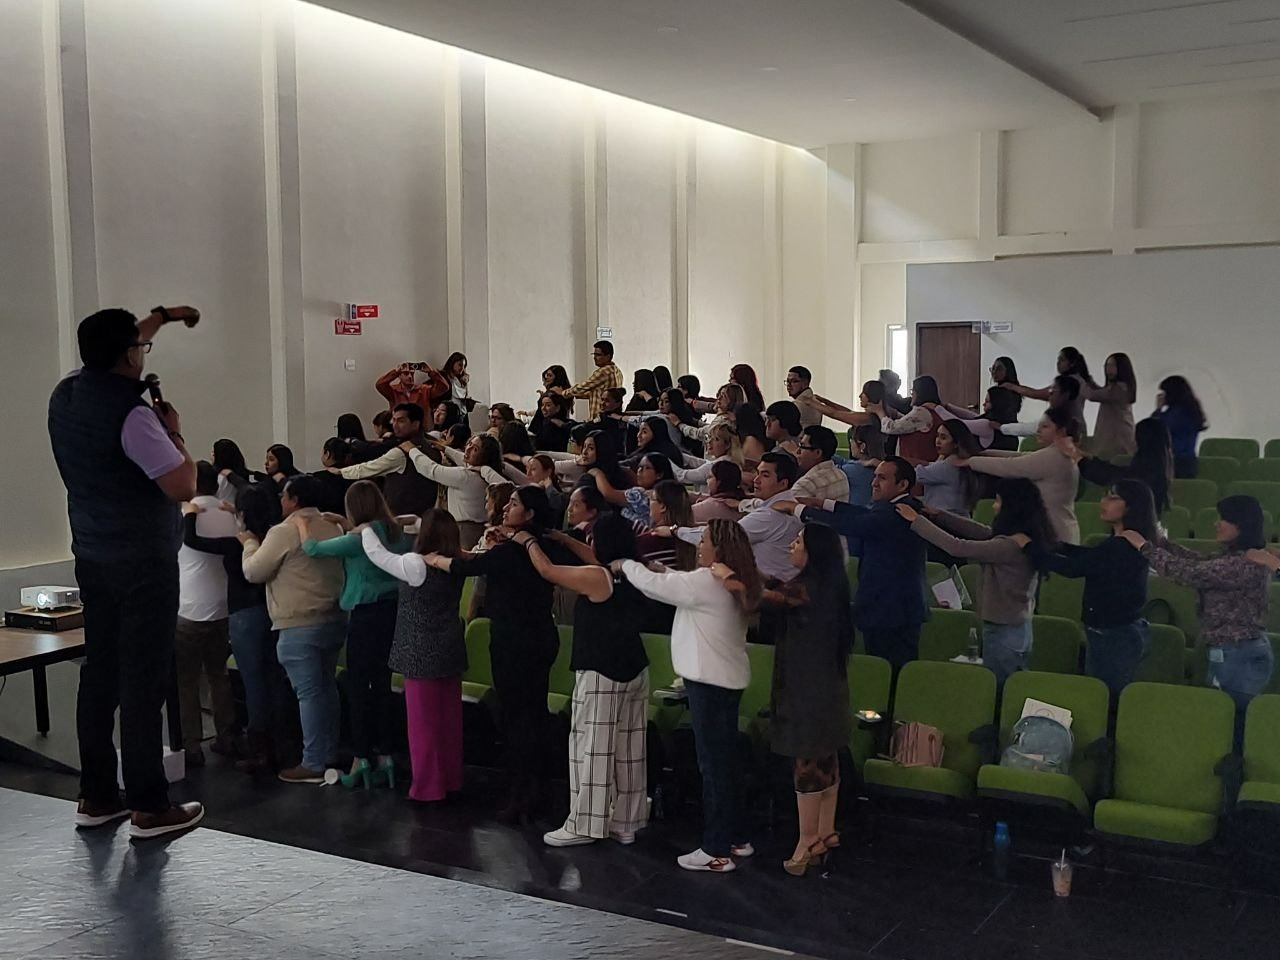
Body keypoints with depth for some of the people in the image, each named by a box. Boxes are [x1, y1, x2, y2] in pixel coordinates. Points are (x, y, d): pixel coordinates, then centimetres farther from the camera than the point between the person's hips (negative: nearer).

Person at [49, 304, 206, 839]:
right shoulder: (131, 414, -20)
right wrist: (174, 433, -5)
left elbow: (111, 354, 26)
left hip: (92, 558, 8)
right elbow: (183, 487, -20)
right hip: (143, 565, -8)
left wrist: (160, 316, 36)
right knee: (143, 681, -4)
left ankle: (96, 796, 22)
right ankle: (149, 808, 1)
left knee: (99, 673, 13)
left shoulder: (65, 396, 5)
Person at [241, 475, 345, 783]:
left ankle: (314, 764, 0)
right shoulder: (333, 529, 8)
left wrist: (249, 544, 12)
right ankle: (329, 755, 22)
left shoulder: (283, 532, -12)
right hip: (334, 619, 7)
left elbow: (254, 572, -6)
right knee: (327, 687, 14)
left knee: (309, 692, -4)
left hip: (300, 627, -7)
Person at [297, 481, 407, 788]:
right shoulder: (395, 532, 5)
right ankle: (384, 755, 16)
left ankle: (361, 758, 8)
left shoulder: (360, 537, -16)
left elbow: (313, 548, -11)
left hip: (366, 614, -7)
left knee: (358, 686, 3)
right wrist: (344, 523, 24)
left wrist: (302, 524, 6)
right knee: (382, 684, 12)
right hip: (393, 610, 7)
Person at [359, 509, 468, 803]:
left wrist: (366, 528, 11)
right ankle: (451, 779, 25)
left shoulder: (416, 564, -17)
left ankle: (427, 786, 8)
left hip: (422, 654, -7)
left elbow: (377, 554, -7)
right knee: (449, 717, 14)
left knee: (423, 721, 2)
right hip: (450, 649, 7)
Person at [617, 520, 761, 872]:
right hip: (727, 679, 10)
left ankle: (717, 850, 1)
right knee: (726, 761, 17)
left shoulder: (706, 582, -17)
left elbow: (652, 585, -12)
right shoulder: (734, 584, 11)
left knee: (713, 764, -5)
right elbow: (675, 586, 20)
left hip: (709, 682, -10)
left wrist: (625, 564, 4)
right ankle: (737, 837, 26)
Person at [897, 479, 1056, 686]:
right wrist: (938, 515, 10)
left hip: (1003, 632, -9)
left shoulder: (1009, 546, -24)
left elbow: (957, 547, -24)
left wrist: (916, 520, -16)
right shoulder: (1031, 539, 3)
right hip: (1022, 628, 9)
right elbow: (981, 531, 11)